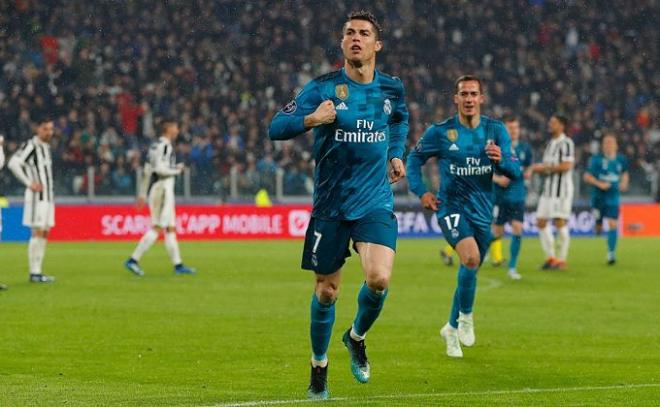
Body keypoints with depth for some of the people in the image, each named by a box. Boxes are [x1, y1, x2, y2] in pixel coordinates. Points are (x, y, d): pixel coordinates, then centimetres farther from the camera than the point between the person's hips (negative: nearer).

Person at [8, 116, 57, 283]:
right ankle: (34, 272, -9)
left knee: (44, 233, 8)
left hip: (47, 196, 9)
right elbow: (13, 163, -23)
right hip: (36, 196, -9)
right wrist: (29, 183, -21)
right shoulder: (31, 146, -12)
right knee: (38, 232, -10)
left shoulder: (46, 147, 16)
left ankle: (38, 271, 11)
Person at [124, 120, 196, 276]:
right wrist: (177, 169, -7)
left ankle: (178, 265, 11)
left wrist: (142, 194, 20)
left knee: (171, 228, 10)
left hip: (154, 191, 10)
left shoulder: (155, 146, 16)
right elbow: (159, 168, -23)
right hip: (162, 190, -10)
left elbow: (147, 171, 18)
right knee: (157, 228, -10)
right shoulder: (164, 146, -12)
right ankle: (133, 260, -13)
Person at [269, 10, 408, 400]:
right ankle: (319, 367, 29)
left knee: (379, 279, -19)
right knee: (326, 291, 6)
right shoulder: (323, 88, -7)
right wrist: (310, 120, -29)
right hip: (330, 204, -1)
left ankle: (357, 337, 13)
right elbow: (276, 128, -12)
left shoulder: (392, 88, 3)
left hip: (376, 202, 1)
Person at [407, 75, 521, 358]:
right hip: (452, 207, -4)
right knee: (470, 257, -29)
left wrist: (501, 160, -24)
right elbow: (415, 158, 10)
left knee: (469, 271, 13)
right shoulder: (440, 132, -4)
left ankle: (452, 328, 34)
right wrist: (420, 191, -3)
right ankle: (466, 316, -8)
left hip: (482, 211, 4)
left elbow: (515, 172, -2)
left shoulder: (496, 131, 1)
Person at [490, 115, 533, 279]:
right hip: (499, 196, -3)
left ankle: (512, 268, -1)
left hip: (517, 196, 3)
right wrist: (497, 179, -18)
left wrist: (527, 173, -1)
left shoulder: (524, 148, 7)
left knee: (517, 229, -8)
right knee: (497, 233, 0)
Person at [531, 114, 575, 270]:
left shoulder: (565, 143, -9)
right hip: (548, 188, 9)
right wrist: (538, 168, 3)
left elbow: (566, 166, -19)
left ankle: (562, 260, 0)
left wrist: (545, 167, -14)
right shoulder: (550, 143, 18)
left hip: (562, 188, -9)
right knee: (541, 222, 5)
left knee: (560, 222, -7)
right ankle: (551, 257, 13)